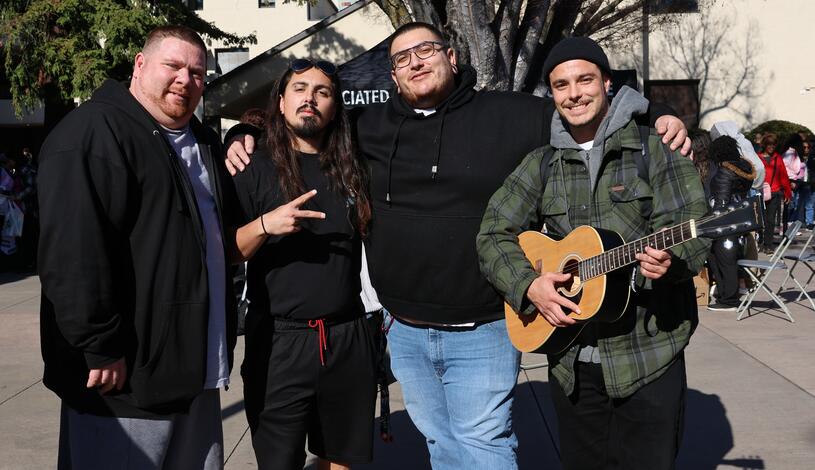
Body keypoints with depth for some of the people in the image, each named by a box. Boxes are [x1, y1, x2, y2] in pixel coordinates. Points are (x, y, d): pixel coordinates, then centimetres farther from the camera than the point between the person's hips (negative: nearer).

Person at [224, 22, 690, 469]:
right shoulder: (372, 125, 5)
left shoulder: (512, 115, -3)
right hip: (405, 331, 4)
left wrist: (654, 121, -11)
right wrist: (247, 137, 4)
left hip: (482, 331, -3)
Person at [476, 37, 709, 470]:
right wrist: (529, 284, -9)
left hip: (649, 356, -3)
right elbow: (494, 235, 7)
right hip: (569, 358, 4)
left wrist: (669, 260, -30)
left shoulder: (655, 146, -2)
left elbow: (692, 225, -8)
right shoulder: (542, 165, 9)